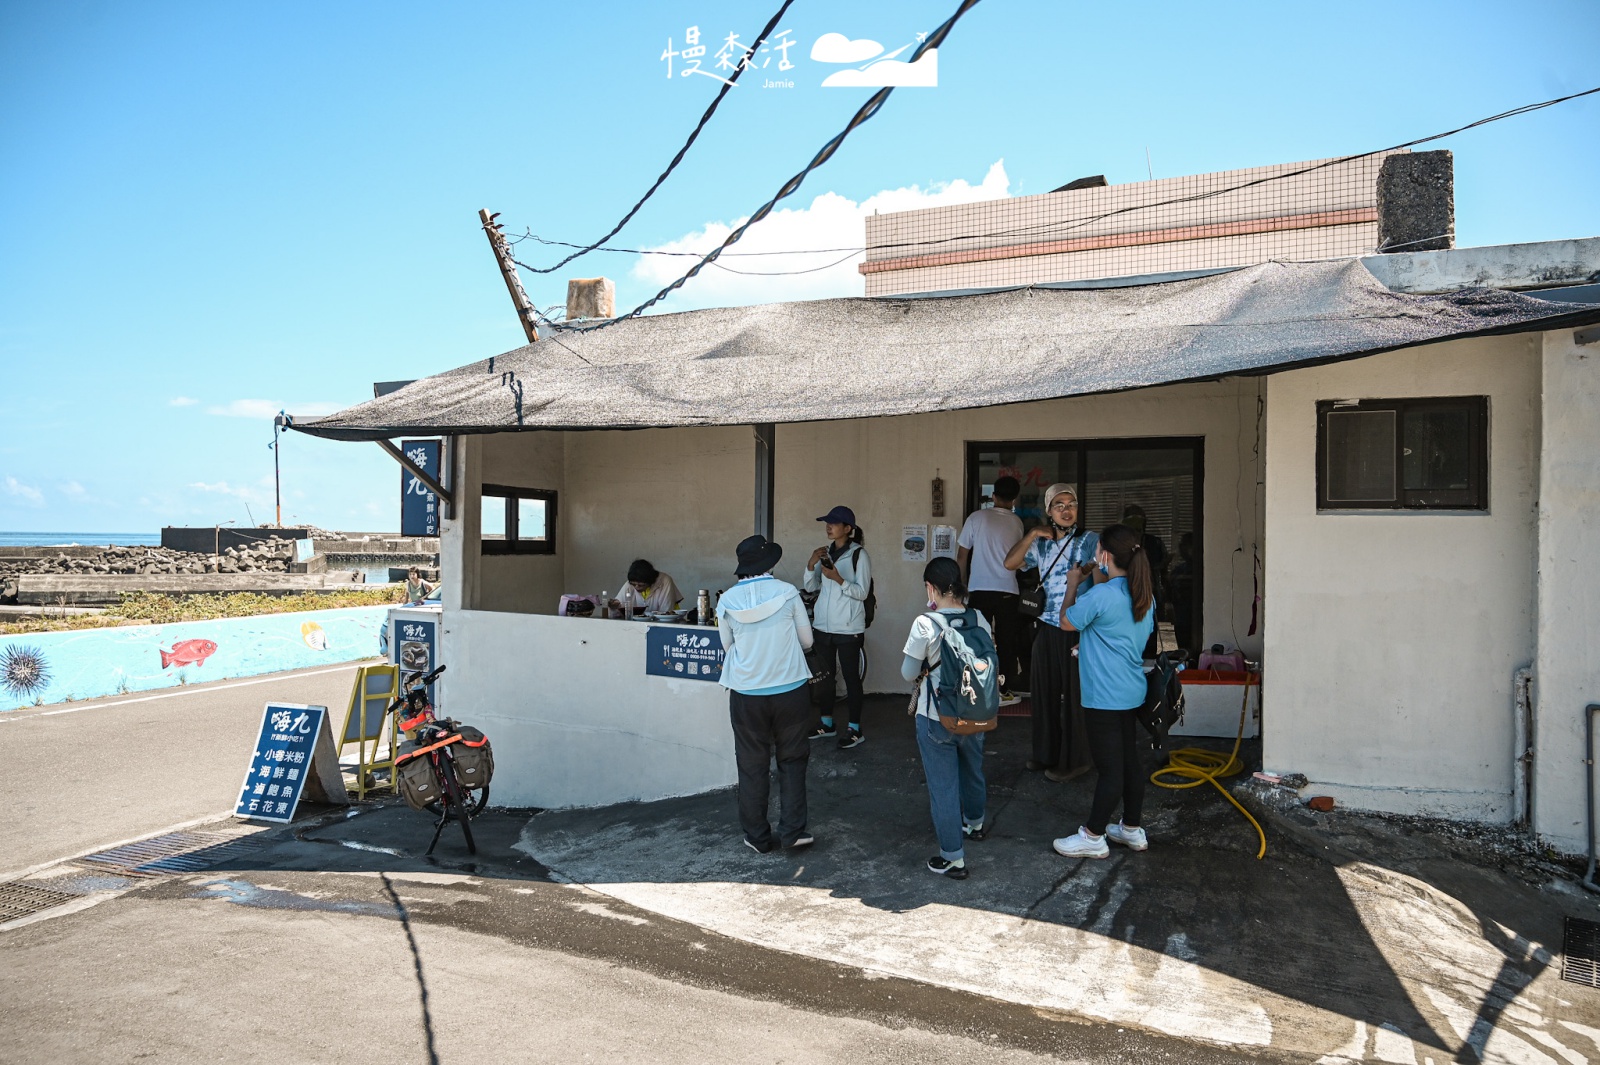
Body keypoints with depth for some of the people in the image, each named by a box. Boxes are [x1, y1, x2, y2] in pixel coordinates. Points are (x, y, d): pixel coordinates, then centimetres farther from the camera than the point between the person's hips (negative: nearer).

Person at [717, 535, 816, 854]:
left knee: (752, 766, 11)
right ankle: (792, 830, 11)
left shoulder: (728, 600, -4)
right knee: (792, 761, 14)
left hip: (746, 695, 1)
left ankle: (757, 837, 19)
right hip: (790, 690, -1)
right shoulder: (787, 593, -7)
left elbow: (727, 645, 8)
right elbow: (806, 640, 2)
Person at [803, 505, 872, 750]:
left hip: (848, 628, -6)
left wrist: (838, 579, -26)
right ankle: (827, 723, 28)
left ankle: (855, 729, 10)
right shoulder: (825, 552, 7)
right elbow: (810, 587, 7)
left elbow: (862, 592, -13)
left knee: (850, 676, 1)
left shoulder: (859, 554, -10)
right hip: (824, 626, 6)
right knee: (825, 674, 14)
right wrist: (811, 564, -9)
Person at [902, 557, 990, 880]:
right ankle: (974, 823, 53)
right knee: (972, 771, 28)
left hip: (935, 718, -5)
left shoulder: (926, 624, -21)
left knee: (943, 785, 6)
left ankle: (953, 858, 12)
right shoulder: (979, 620, -6)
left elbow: (908, 673, -13)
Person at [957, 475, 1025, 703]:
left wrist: (962, 584, 11)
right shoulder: (1016, 523, 4)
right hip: (1007, 590, 1)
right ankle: (1003, 691, 12)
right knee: (1006, 642, 9)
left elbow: (962, 555, 1)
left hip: (980, 589, -1)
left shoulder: (977, 517, -2)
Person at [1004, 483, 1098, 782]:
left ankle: (1074, 759, 16)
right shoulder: (1042, 543, 10)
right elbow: (1010, 563, 3)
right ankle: (1047, 753, 28)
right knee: (1044, 690, 13)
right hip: (1047, 628, 6)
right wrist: (1032, 534, -5)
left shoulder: (1088, 541, -6)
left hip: (1077, 629, -5)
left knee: (1074, 694, 3)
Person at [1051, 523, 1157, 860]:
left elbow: (1068, 622, -6)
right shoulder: (1145, 595, 5)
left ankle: (1093, 837, 12)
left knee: (1109, 769, 0)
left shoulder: (1100, 595, -21)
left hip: (1104, 697, -8)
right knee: (1129, 761, 18)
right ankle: (1132, 829, 30)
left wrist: (1073, 585, 7)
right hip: (1131, 693, 8)